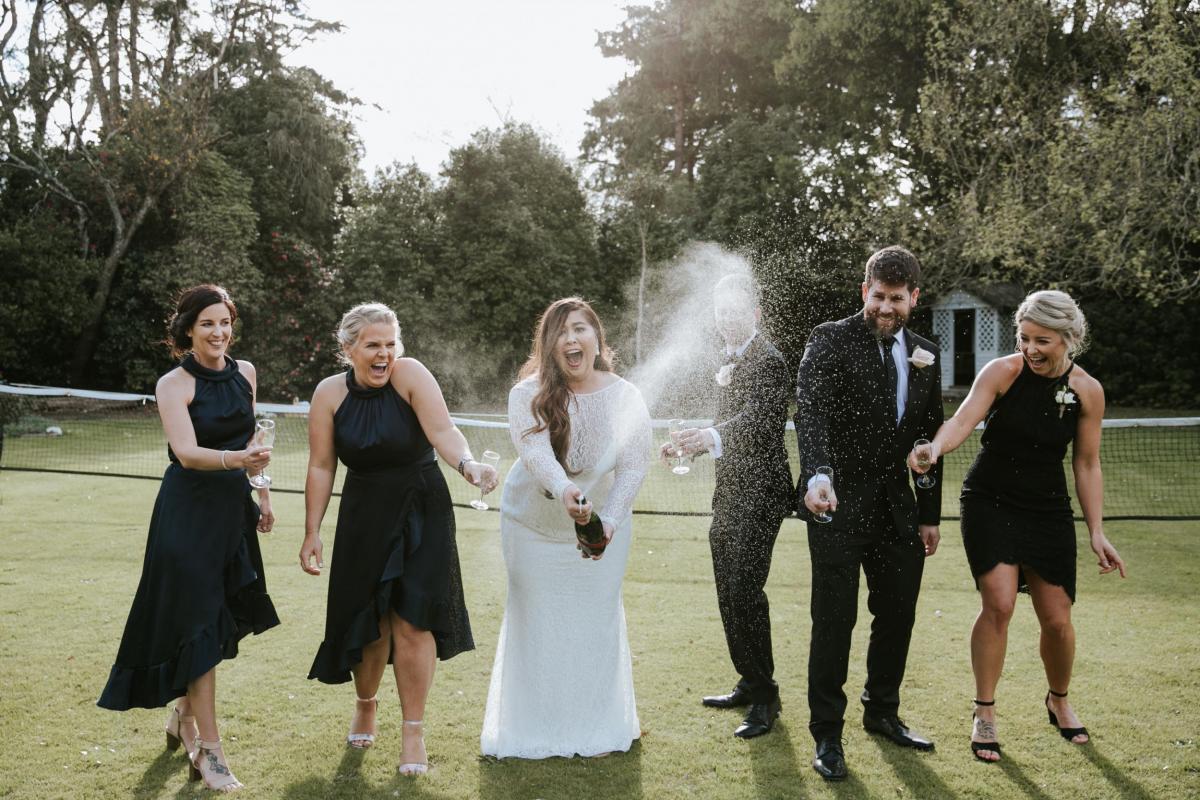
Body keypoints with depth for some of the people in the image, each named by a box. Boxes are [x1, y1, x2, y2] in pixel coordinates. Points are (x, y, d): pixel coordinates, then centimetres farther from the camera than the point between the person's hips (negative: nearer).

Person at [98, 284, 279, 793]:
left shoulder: (245, 373, 6)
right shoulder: (173, 385, -11)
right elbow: (187, 452, -24)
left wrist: (262, 494, 19)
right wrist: (236, 459, -42)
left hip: (233, 508, 6)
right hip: (189, 512, -6)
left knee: (221, 622, 14)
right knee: (199, 625, -6)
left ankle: (183, 715, 35)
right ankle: (208, 750, 0)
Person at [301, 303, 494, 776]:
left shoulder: (410, 375, -13)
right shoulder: (330, 393, -5)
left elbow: (442, 430, -27)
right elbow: (321, 468, -2)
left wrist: (467, 464, -46)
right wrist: (312, 534, -3)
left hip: (421, 513, -2)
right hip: (364, 518, 2)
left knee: (412, 622, -5)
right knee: (368, 622, 9)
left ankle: (413, 732, 10)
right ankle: (365, 705, 38)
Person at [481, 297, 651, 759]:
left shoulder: (625, 398, -15)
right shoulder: (528, 395, -19)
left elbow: (633, 467, -16)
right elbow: (534, 450, -34)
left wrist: (609, 521, -31)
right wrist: (564, 490, -54)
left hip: (601, 525, 1)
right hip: (533, 526, 0)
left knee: (596, 622, 8)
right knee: (537, 623, 10)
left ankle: (597, 727, 24)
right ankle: (537, 729, 24)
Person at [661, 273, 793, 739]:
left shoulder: (767, 361, -13)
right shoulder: (731, 361, 16)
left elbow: (755, 418, -31)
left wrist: (710, 437, -48)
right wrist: (690, 443, 14)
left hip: (758, 495, -10)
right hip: (729, 496, 10)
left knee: (744, 591, -13)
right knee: (729, 594, 14)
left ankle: (765, 696, -3)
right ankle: (750, 683, 26)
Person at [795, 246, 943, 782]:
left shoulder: (924, 355, 10)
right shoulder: (831, 340, -8)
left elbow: (930, 436, 14)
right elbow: (811, 410, -23)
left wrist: (930, 514, 12)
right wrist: (818, 474, -41)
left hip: (896, 505, 5)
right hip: (837, 501, -5)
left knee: (898, 614, 11)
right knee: (834, 618, -2)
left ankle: (882, 712, 31)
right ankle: (827, 735, 10)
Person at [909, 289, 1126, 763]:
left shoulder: (1087, 391, -5)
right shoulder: (1002, 372, -12)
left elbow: (1086, 466, 3)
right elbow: (962, 421, -23)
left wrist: (1097, 533, 1)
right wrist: (934, 449, -45)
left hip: (1048, 510, 2)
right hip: (990, 503, -2)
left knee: (1057, 619, 3)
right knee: (998, 603, -17)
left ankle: (1059, 701, 34)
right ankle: (984, 714, 0)